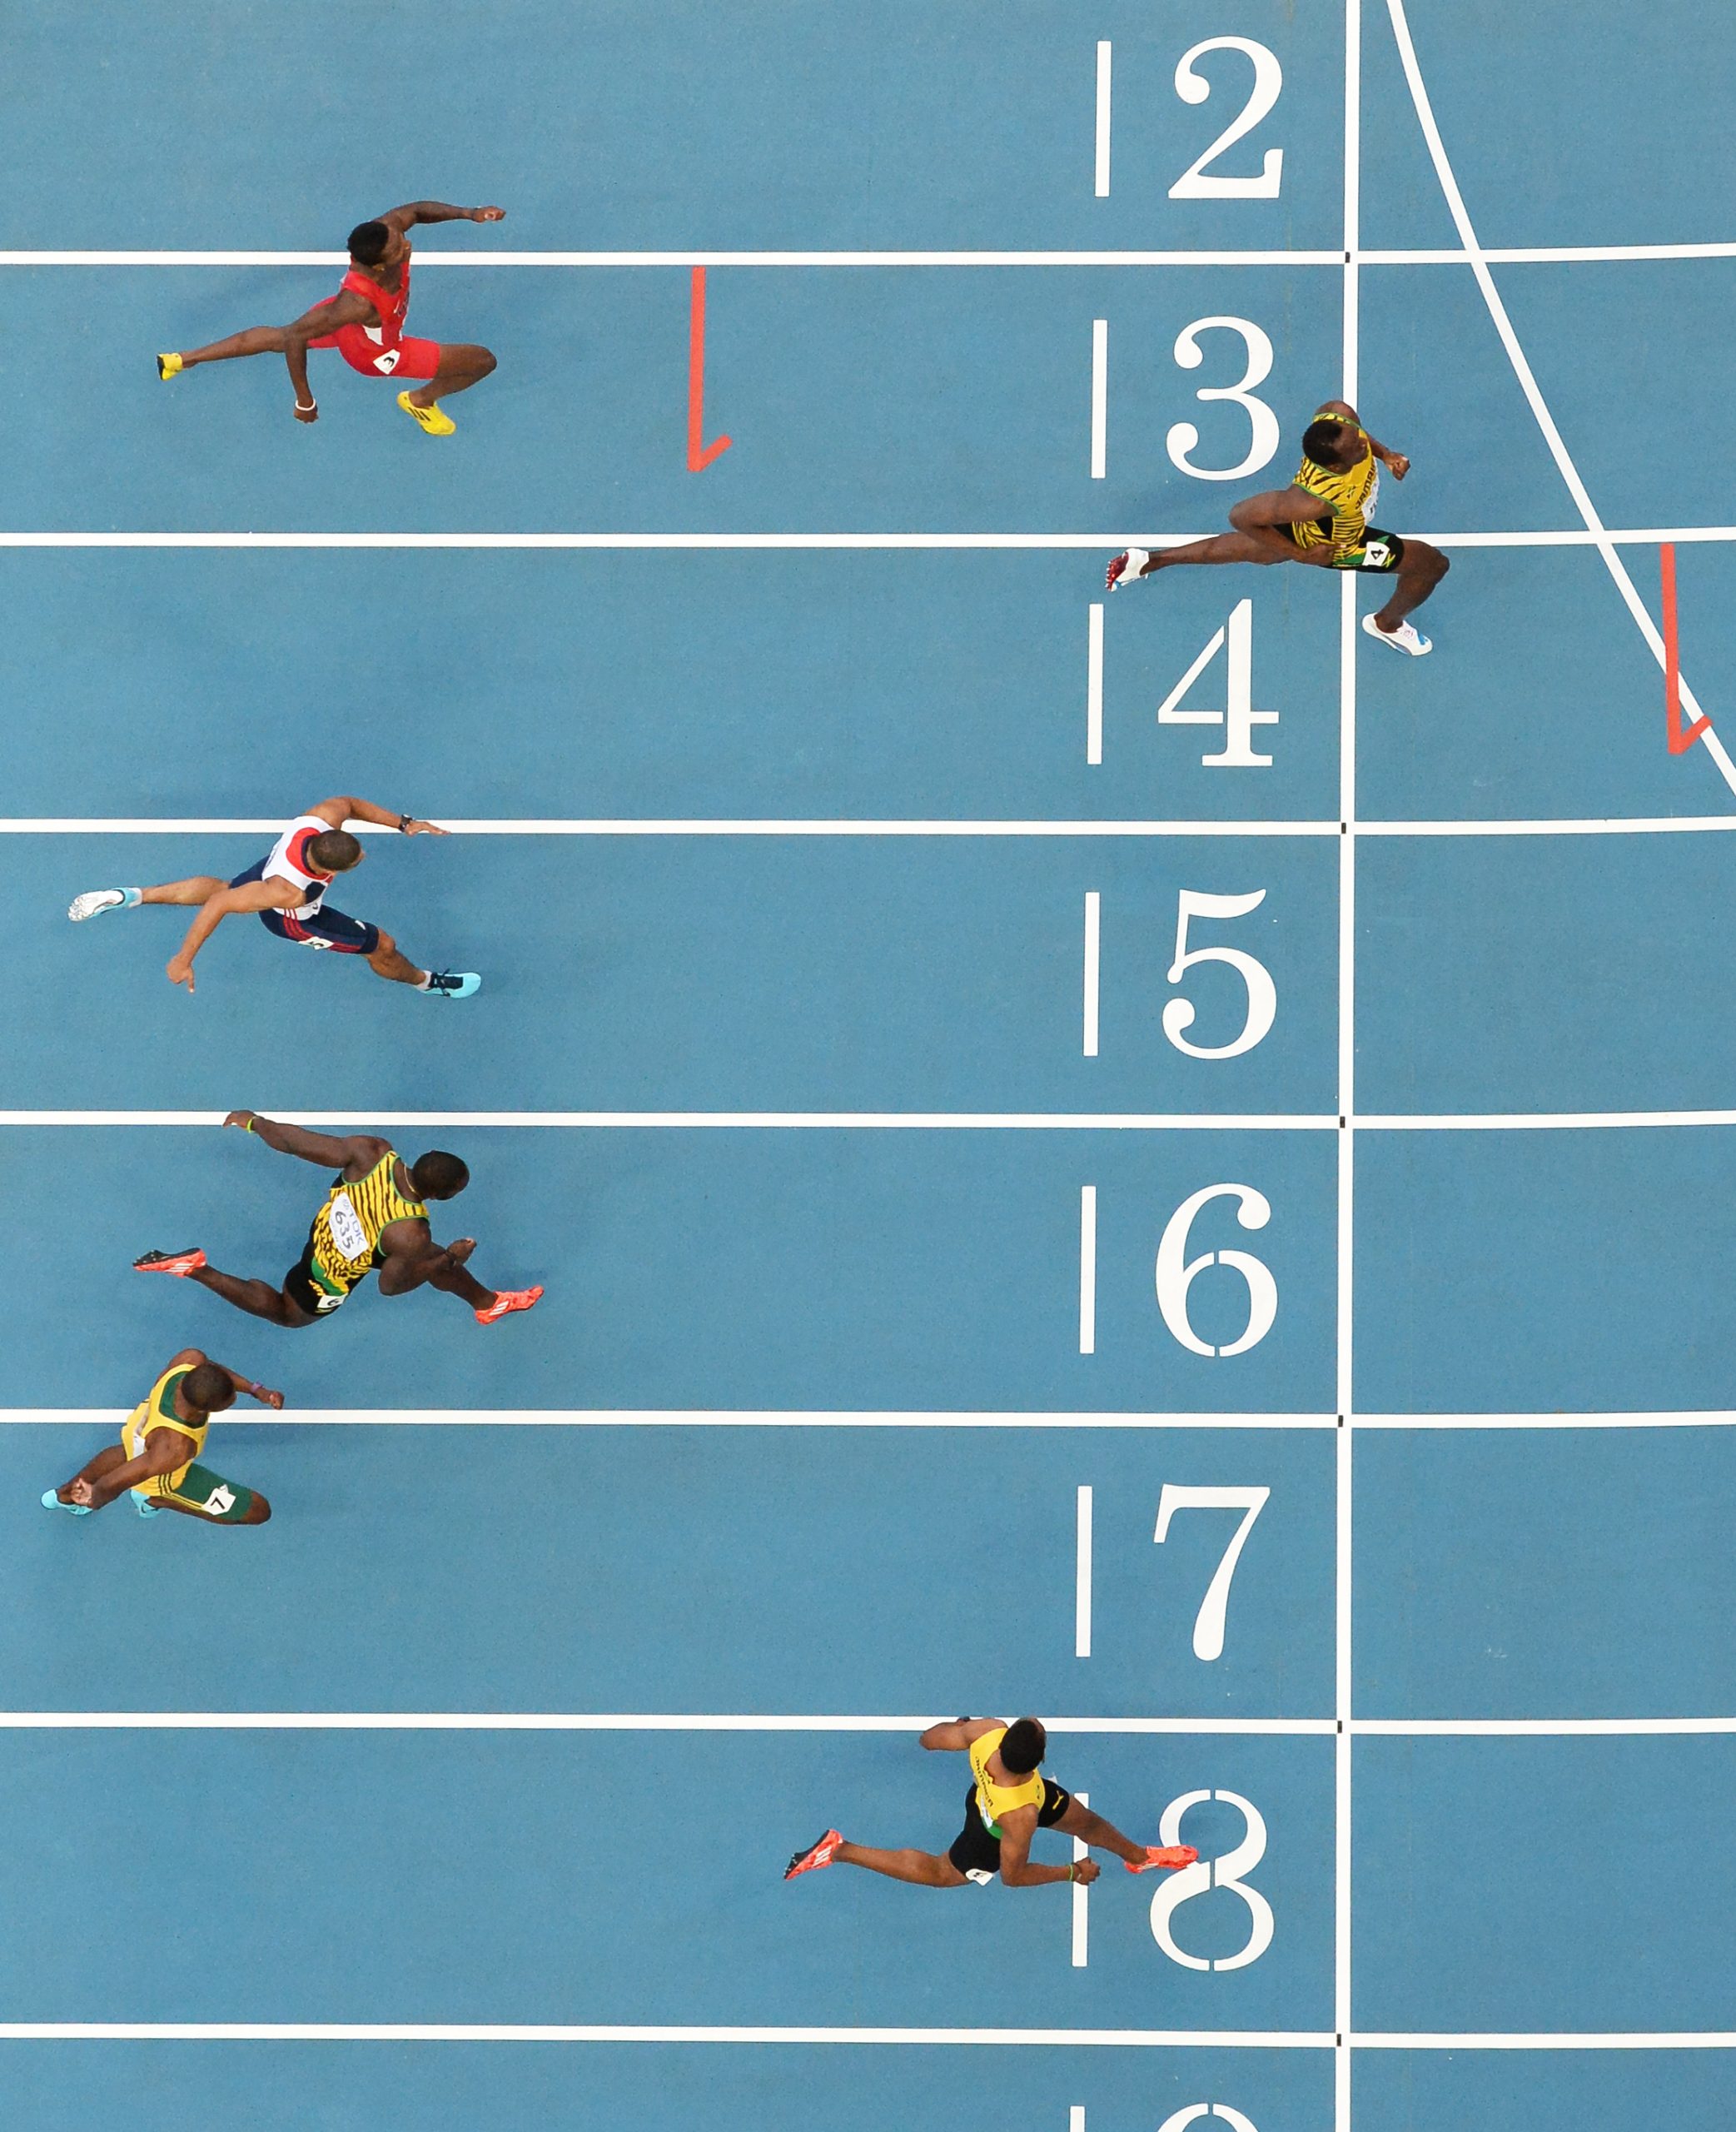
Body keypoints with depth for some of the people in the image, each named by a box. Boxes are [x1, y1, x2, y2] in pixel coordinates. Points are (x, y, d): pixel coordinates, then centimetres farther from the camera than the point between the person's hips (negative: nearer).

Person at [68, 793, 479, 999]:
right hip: (291, 919, -6)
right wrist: (183, 959, -35)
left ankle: (128, 896, 41)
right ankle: (425, 981, 45)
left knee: (218, 886, 37)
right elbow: (219, 908, -43)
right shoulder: (287, 892, -50)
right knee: (383, 947, 12)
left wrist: (403, 823, -16)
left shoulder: (323, 818, -39)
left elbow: (350, 803, -13)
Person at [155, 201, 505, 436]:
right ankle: (422, 400, 34)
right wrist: (304, 401, -30)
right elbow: (296, 337, -40)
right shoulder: (358, 303, -50)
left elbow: (416, 209, -12)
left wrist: (468, 213, -25)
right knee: (482, 361, -1)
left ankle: (180, 360, 45)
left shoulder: (389, 227, -36)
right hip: (373, 352, -7)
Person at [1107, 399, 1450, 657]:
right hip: (1332, 543, -6)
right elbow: (1241, 515, -40)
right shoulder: (1317, 500, -51)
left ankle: (1145, 561, 44)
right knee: (1434, 564, 4)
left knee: (1244, 548, 33)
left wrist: (1384, 454, -13)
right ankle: (1388, 624, 38)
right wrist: (1300, 555, -29)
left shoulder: (1339, 414, -36)